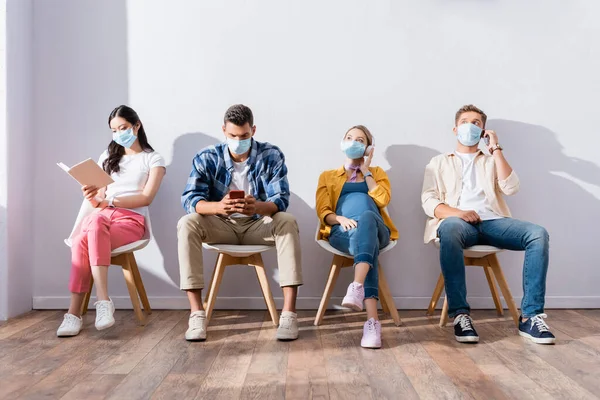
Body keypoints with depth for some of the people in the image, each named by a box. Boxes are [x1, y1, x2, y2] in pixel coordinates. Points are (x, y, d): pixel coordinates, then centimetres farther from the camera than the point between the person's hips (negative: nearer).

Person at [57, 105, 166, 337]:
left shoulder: (153, 159, 11)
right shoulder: (107, 157, 24)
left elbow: (146, 198, -3)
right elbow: (99, 201, 16)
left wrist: (110, 201, -14)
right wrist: (92, 196, -9)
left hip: (131, 219, -3)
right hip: (102, 215, 4)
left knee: (83, 242, -34)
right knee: (87, 232, -35)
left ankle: (74, 313, -34)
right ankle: (103, 301, -37)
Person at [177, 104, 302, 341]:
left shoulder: (271, 155, -9)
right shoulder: (207, 158, -8)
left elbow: (281, 200, -17)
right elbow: (189, 199, -18)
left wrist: (258, 207, -42)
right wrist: (218, 207, -41)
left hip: (258, 225, 0)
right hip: (222, 226, 1)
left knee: (287, 222, -31)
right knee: (187, 224, -28)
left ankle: (289, 313, -31)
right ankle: (197, 313, -27)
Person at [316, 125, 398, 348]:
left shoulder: (377, 172, 29)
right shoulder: (328, 176, 28)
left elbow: (382, 200, 5)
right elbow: (322, 211, 11)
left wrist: (366, 171, 11)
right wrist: (340, 219, -12)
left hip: (375, 229, 0)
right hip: (341, 232, 0)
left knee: (366, 216, -40)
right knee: (364, 243, -39)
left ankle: (357, 288, -59)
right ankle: (372, 321, -52)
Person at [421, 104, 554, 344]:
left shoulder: (491, 162, 28)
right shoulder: (439, 162, 22)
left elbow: (510, 188, 6)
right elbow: (428, 202, 6)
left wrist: (495, 149, 7)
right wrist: (456, 212, -15)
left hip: (492, 222, 3)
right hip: (458, 222, -2)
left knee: (538, 234, -26)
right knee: (450, 228, -40)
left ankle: (530, 317, -22)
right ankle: (460, 314, -35)